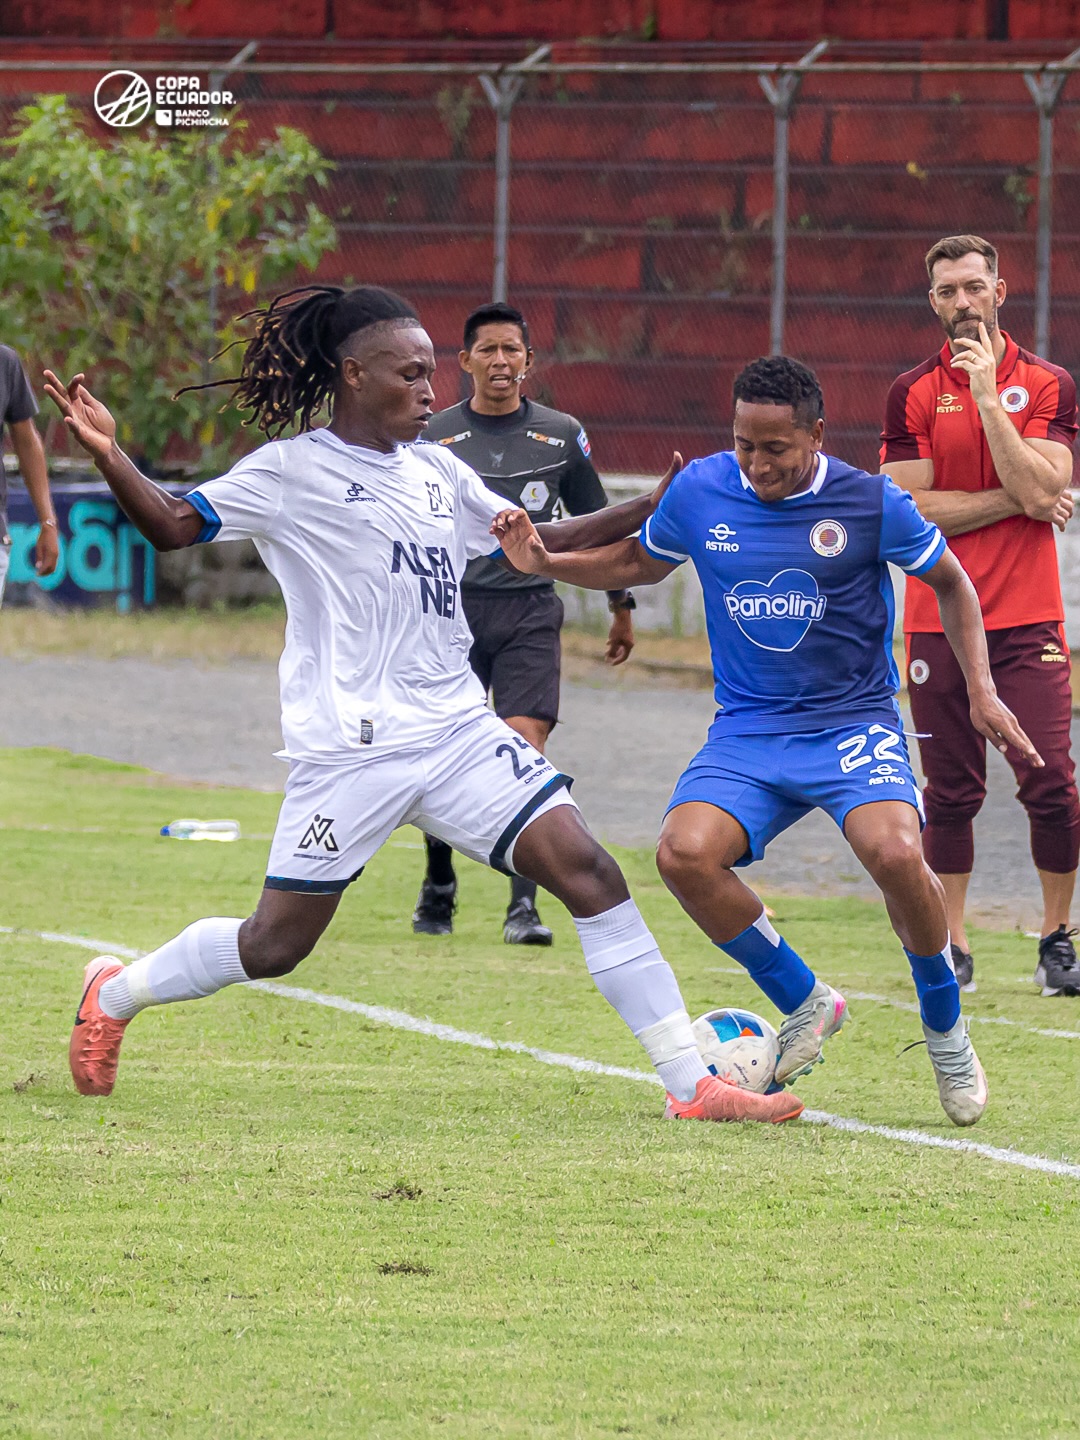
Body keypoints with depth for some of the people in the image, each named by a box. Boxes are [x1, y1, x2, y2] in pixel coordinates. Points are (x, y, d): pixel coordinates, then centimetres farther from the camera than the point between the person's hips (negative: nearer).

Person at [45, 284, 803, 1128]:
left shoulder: (438, 474, 15)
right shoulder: (293, 472, -2)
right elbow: (173, 526, -5)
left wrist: (651, 508, 15)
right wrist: (108, 456, -22)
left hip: (459, 733, 5)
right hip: (348, 746, -5)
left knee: (586, 870, -9)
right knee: (276, 945, 1)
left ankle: (689, 1084, -8)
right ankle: (114, 993, 29)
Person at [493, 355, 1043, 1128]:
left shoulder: (872, 503, -9)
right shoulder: (700, 491, -2)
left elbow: (951, 582, 7)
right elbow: (640, 562, 18)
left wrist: (981, 688, -2)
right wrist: (544, 562, 2)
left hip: (854, 723, -3)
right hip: (747, 731, 3)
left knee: (895, 853, -31)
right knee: (685, 853, -25)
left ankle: (946, 1029, -3)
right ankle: (804, 1002, 0)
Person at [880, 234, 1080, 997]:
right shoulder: (913, 392, 4)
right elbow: (912, 509, -5)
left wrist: (987, 395, -15)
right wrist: (1015, 502, -8)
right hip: (938, 616, 1)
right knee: (951, 790, 4)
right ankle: (952, 947, 13)